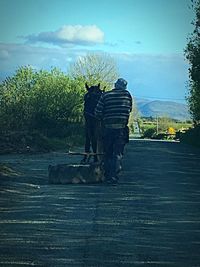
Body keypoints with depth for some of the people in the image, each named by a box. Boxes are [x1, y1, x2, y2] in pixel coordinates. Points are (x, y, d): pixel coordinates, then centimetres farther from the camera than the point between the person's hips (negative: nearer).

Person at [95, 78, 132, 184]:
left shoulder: (105, 95, 1)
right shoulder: (127, 94, 1)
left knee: (108, 153, 13)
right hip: (121, 128, -1)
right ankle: (113, 176, -9)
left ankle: (107, 175, 16)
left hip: (108, 127, 1)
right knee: (117, 153, 0)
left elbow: (97, 112, 0)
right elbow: (129, 109, 12)